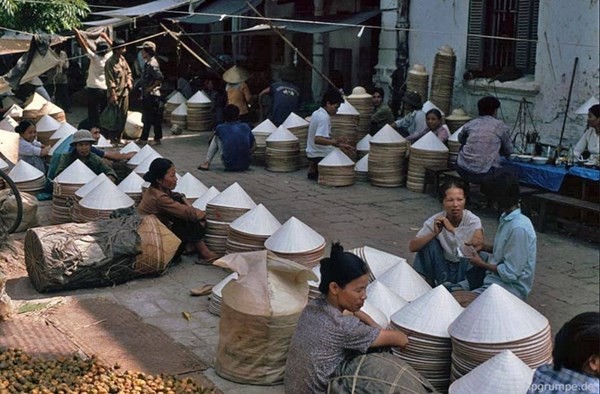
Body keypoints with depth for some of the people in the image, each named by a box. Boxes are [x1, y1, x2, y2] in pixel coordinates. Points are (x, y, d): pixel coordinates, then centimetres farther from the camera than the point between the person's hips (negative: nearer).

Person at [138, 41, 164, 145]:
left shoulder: (152, 64, -18)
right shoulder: (147, 63, 12)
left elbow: (160, 78, -26)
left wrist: (151, 88, -19)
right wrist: (144, 90, 14)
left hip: (152, 95, -10)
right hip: (147, 95, 10)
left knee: (155, 118, -2)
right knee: (146, 118, 15)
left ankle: (157, 138, 5)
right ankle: (143, 138, 22)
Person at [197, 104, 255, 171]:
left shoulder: (220, 128, -2)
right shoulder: (246, 127, 0)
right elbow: (254, 146, 6)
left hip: (229, 166, -1)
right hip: (246, 165, 1)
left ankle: (207, 163, 19)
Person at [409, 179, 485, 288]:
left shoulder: (473, 220, -16)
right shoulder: (435, 221, -11)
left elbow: (478, 243, -34)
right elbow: (412, 247, -15)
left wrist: (452, 229, -37)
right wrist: (434, 233, -29)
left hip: (466, 269, -2)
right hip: (442, 268, 2)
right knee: (429, 242, -19)